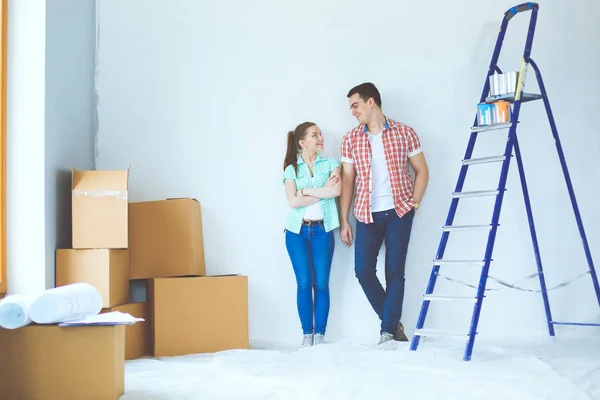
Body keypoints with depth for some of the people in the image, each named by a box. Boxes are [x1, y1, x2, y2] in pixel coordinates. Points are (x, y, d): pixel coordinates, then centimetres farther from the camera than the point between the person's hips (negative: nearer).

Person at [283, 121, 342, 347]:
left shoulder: (330, 164, 6)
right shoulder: (291, 169, 4)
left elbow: (336, 190, -12)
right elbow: (293, 202, -10)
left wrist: (306, 191, -9)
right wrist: (322, 191, -11)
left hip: (322, 230, 0)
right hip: (297, 231, 0)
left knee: (321, 284, -1)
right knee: (304, 284, 0)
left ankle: (320, 335, 7)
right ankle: (307, 334, 8)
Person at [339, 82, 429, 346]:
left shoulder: (404, 133, 0)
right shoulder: (350, 140, 5)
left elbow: (421, 170, 6)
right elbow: (347, 180, 6)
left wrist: (415, 202, -6)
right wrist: (344, 221, 3)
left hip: (398, 211, -2)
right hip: (367, 214, 2)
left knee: (395, 271, -3)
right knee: (363, 269, -4)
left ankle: (388, 330, 7)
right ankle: (393, 322, 14)